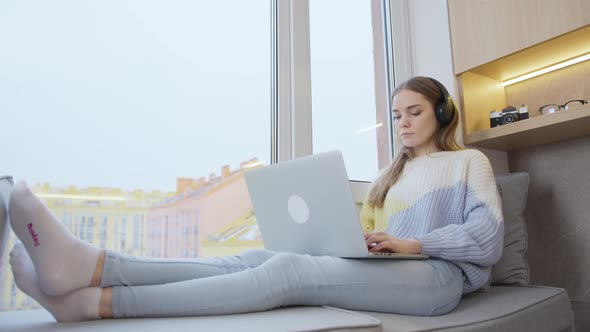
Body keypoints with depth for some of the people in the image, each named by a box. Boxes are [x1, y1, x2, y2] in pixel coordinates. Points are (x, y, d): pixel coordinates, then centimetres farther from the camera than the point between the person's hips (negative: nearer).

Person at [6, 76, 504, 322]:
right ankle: (89, 265, -36)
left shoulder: (469, 162, 13)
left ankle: (90, 303, -40)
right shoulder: (393, 172, 28)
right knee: (259, 258, -23)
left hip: (437, 276, -5)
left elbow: (488, 236, -1)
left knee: (289, 270, -32)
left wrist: (411, 243, -12)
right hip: (380, 272, 5)